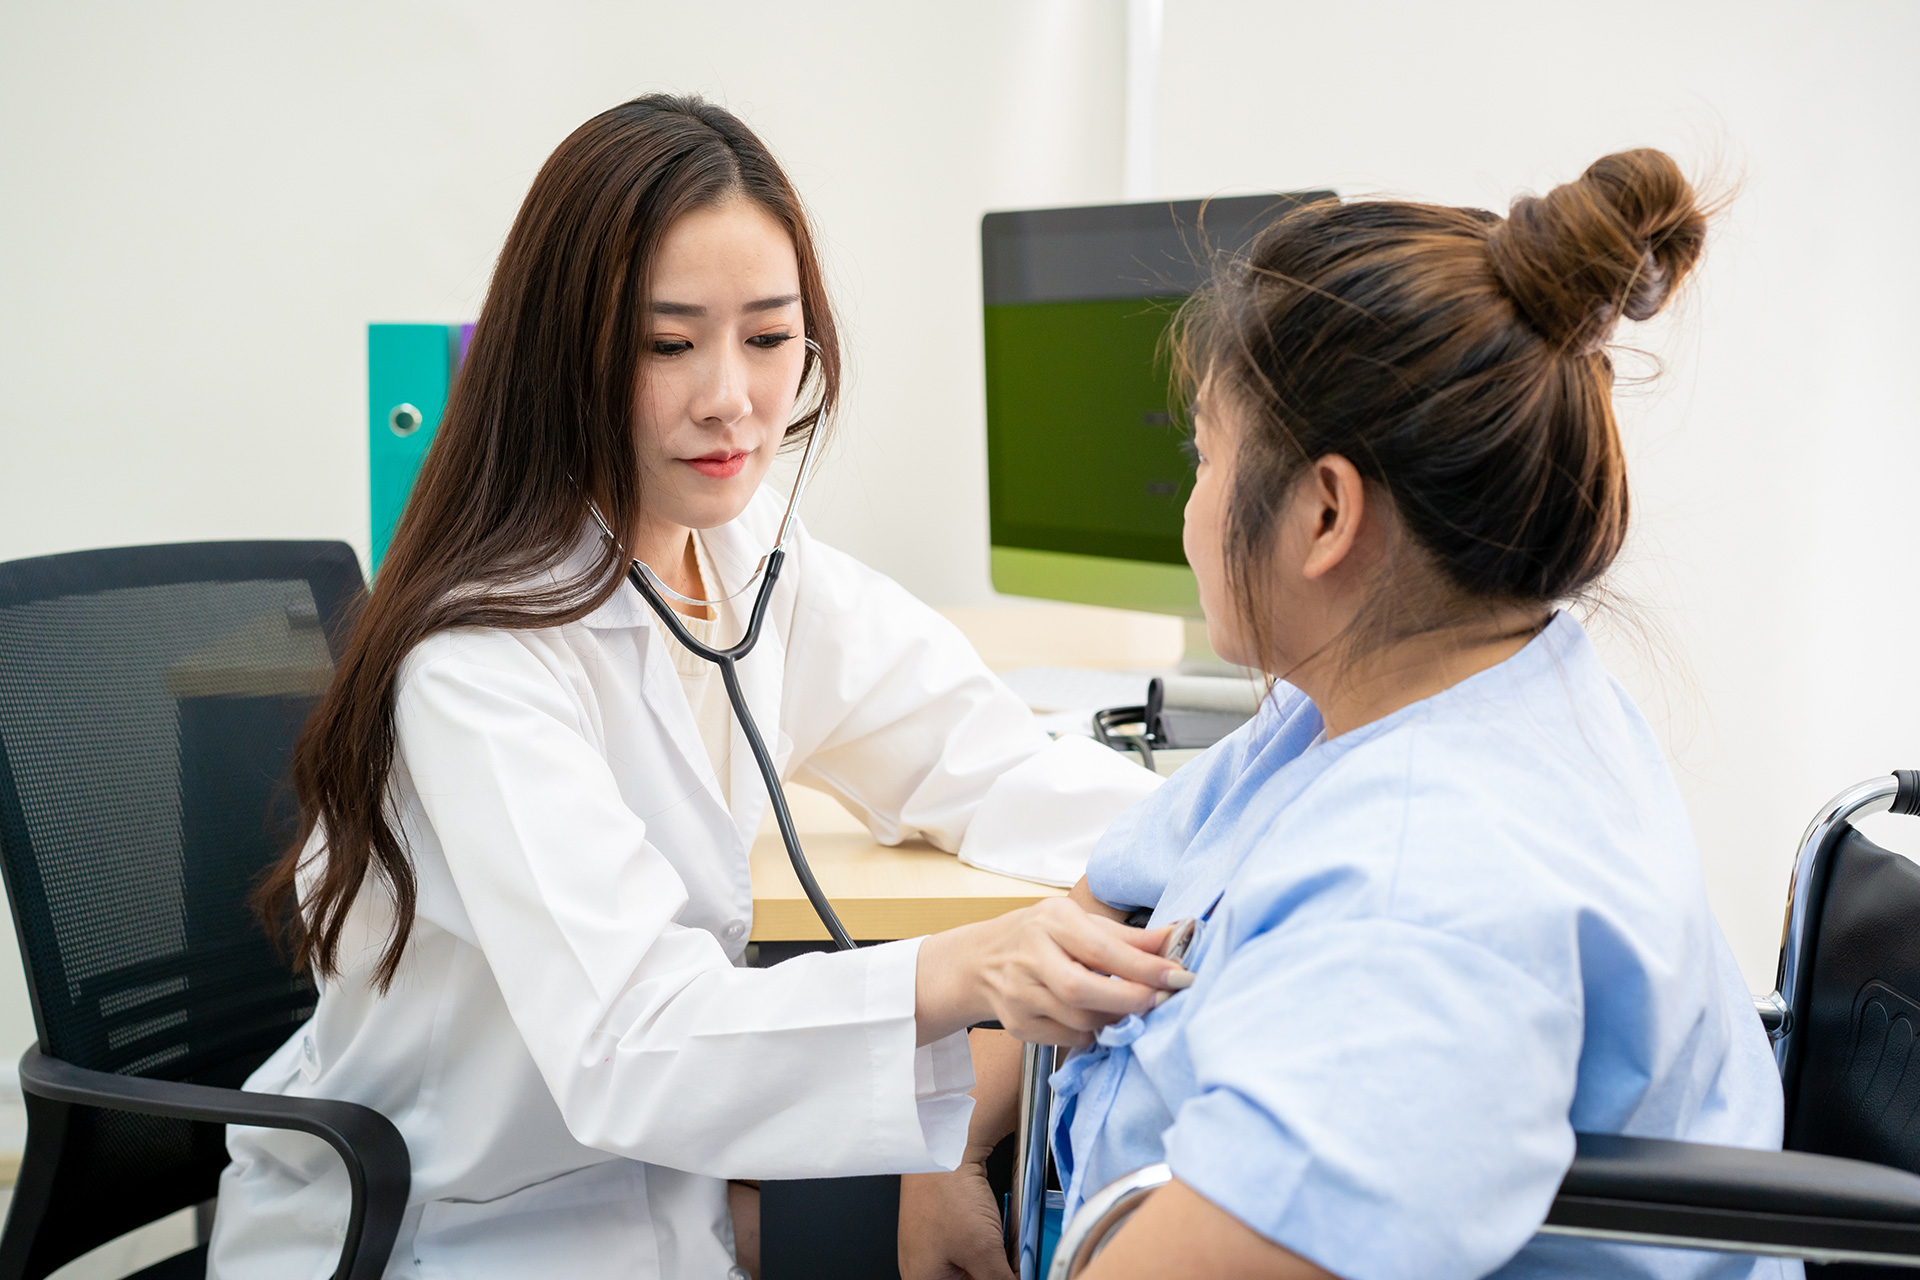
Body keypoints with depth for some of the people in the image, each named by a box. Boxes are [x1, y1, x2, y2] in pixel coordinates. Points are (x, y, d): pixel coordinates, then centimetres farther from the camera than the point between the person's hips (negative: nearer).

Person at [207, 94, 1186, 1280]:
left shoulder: (749, 557, 1)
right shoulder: (481, 652, -23)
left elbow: (985, 764, 3)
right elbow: (623, 1043, -32)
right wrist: (957, 977, -45)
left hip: (650, 1183, 7)